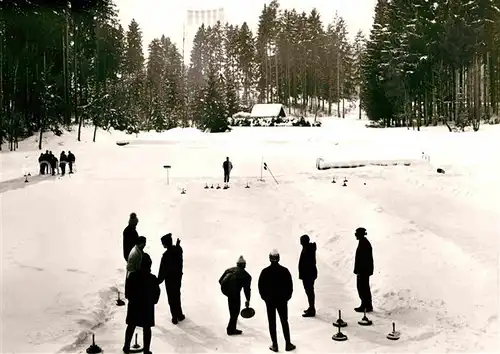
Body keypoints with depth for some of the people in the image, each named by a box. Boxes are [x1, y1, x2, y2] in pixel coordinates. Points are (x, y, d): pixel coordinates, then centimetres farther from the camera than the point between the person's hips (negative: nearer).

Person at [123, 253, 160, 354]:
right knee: (147, 328, 11)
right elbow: (157, 293, -10)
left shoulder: (133, 276, -16)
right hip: (148, 307, -1)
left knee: (131, 326, 20)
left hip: (134, 305, 2)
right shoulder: (153, 279, -19)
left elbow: (127, 292, -6)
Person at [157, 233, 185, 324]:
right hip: (178, 276, 6)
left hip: (170, 278, -6)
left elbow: (163, 270, -21)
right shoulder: (178, 249, -9)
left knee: (172, 298, 10)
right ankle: (179, 315, 34)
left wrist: (159, 281, -10)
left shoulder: (166, 255, -28)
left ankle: (175, 317, 20)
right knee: (177, 295, 22)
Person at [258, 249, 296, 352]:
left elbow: (260, 286, -4)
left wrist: (265, 297, 10)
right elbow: (290, 286, -5)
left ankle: (274, 345, 12)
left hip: (269, 301, 0)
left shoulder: (265, 272, -10)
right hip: (282, 300, 0)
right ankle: (288, 344, 14)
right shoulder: (284, 271, -10)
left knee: (272, 322, 9)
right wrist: (287, 296, 10)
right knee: (284, 322, 11)